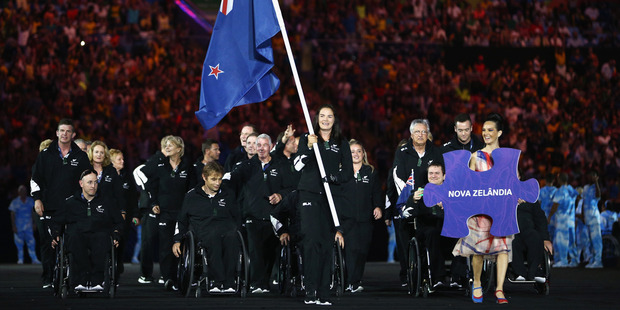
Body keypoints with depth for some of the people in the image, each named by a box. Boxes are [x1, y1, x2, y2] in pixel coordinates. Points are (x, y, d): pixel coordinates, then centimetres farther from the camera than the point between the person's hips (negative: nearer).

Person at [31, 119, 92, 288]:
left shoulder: (80, 156, 9)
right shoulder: (46, 155, 7)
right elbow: (35, 178, 9)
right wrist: (37, 199, -1)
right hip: (49, 207, 0)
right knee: (48, 243, -1)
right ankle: (48, 279, 5)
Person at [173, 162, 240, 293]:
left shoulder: (228, 195, 24)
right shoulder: (192, 196, 18)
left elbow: (237, 218, 29)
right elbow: (182, 219, 24)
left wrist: (236, 231, 10)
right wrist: (177, 240, 14)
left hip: (227, 228, 1)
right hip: (204, 230, -1)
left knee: (231, 237, -39)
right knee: (214, 237, -41)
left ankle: (228, 284, -42)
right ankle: (217, 281, -46)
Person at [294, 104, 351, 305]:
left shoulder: (342, 144, 14)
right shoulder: (307, 139, 9)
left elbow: (348, 172, 11)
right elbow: (298, 166, -3)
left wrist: (332, 177, -7)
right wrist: (309, 147, -17)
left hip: (331, 196, 2)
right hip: (310, 193, -2)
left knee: (327, 243, -2)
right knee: (312, 240, -13)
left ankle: (323, 294, -1)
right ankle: (310, 292, -12)